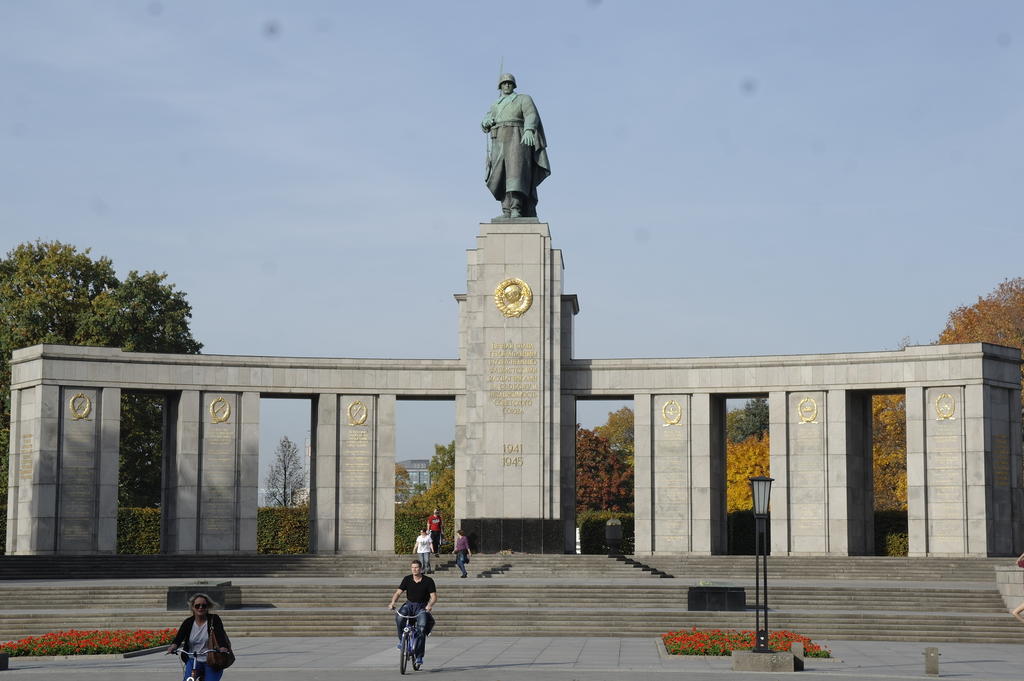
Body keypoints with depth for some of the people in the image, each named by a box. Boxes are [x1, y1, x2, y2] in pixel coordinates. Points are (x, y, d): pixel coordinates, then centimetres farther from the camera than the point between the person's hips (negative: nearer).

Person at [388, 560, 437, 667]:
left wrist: (429, 605, -28)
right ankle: (401, 640, -5)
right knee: (399, 618, -31)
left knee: (421, 627, -25)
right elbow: (398, 592, 0)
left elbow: (434, 596, -8)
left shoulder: (428, 581, -4)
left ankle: (419, 656, -15)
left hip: (422, 607, -2)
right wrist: (393, 602, -19)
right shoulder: (407, 579, 3)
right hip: (409, 605, 2)